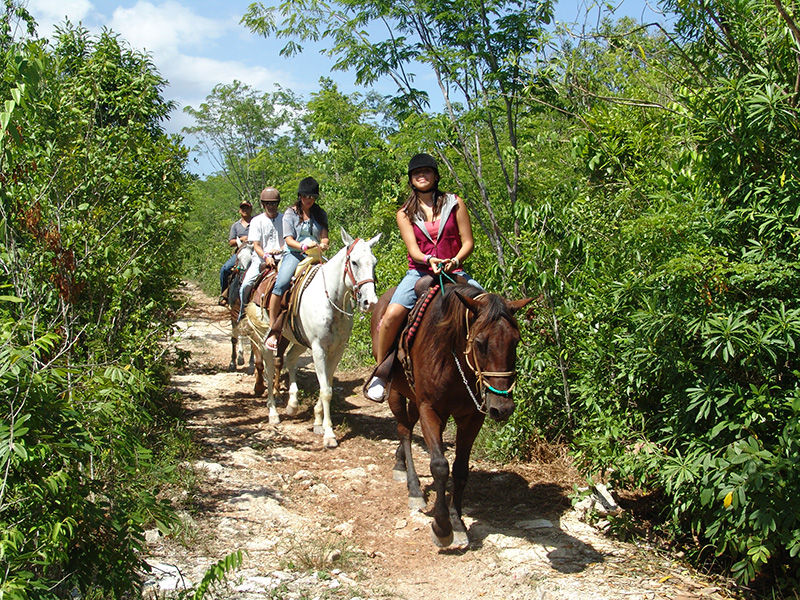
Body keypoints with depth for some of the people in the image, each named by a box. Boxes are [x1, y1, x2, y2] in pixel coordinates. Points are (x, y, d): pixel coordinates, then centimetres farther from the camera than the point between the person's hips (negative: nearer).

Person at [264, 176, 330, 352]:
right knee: (280, 284, -30)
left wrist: (323, 244, -16)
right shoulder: (290, 213, 6)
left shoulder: (321, 214, 15)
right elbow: (289, 240, -4)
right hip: (294, 254, -4)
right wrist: (304, 246, -23)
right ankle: (273, 329, -22)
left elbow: (324, 237, 9)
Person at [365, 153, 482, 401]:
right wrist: (430, 261, -24)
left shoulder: (454, 203, 7)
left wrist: (454, 262, -17)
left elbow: (468, 242, 3)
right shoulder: (405, 213, 9)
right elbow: (413, 250, -2)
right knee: (392, 315, -26)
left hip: (453, 272, 1)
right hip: (419, 272, 0)